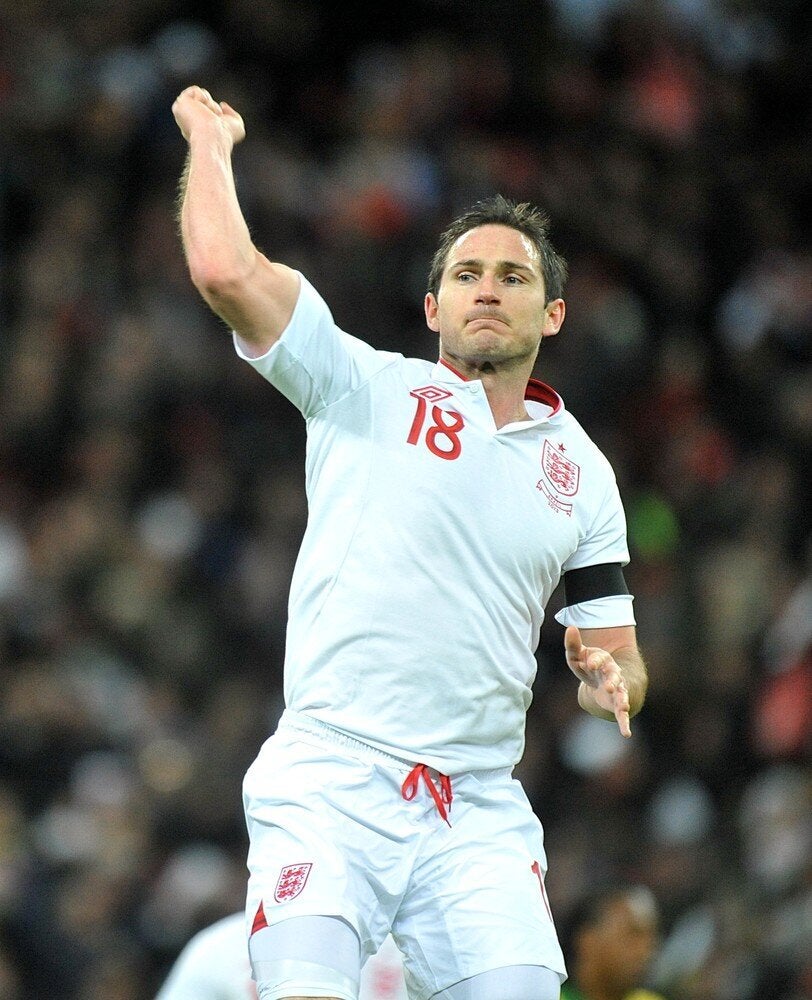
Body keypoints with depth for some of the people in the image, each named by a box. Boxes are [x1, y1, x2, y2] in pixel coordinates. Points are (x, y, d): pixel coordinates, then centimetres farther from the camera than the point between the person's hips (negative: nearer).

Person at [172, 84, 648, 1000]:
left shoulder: (583, 470, 17)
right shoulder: (364, 390, 6)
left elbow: (616, 654, 21)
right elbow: (224, 268, -5)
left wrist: (608, 679, -2)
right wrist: (210, 137, 10)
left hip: (480, 812, 3)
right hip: (328, 782, -3)